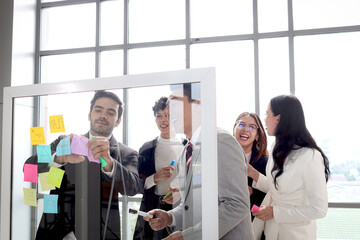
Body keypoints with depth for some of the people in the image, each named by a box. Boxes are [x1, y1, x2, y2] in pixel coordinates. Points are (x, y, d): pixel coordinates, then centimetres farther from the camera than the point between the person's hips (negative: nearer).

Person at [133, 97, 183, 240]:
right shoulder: (147, 149, 8)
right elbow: (138, 185, 6)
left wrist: (179, 194, -15)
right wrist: (156, 177, -11)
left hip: (181, 206, -1)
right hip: (153, 208, 2)